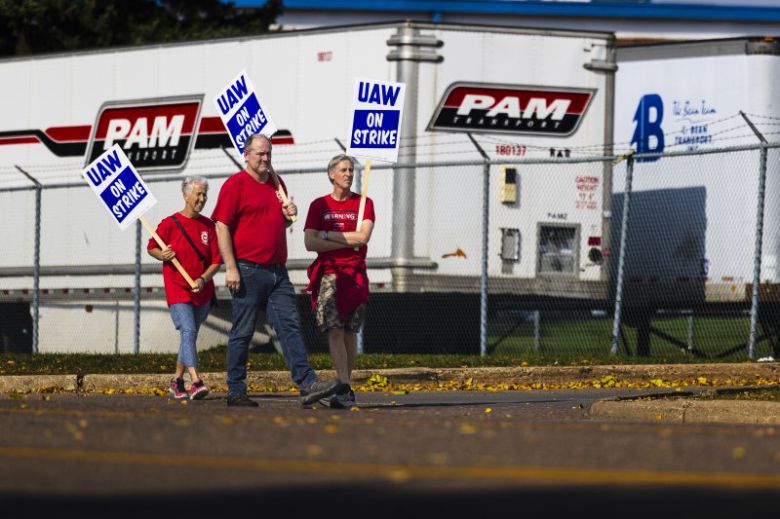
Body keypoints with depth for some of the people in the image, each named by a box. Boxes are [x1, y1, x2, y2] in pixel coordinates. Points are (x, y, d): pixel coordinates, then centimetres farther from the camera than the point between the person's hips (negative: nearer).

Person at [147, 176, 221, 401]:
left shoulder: (208, 226, 5)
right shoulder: (170, 223, -4)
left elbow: (216, 260, 4)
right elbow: (151, 248, 8)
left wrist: (203, 279, -13)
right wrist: (162, 255, -15)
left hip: (202, 291, 4)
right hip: (177, 289, -4)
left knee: (190, 336, 13)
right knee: (188, 331, -19)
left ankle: (177, 380, 28)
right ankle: (195, 382, -31)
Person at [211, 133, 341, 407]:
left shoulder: (276, 183, 18)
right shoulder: (235, 184, -4)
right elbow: (222, 227, -10)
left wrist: (288, 215, 5)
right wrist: (231, 268, -16)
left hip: (277, 271, 6)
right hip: (248, 270, -6)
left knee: (290, 325, -3)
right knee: (243, 331, 0)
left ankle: (308, 384, -10)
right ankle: (236, 392, 6)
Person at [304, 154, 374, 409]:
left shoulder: (363, 203, 7)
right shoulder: (319, 205, 7)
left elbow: (362, 237, -8)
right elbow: (310, 243, -4)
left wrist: (327, 235, -6)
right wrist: (347, 242, -9)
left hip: (355, 273, 1)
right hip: (328, 272, -1)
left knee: (349, 333, 3)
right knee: (334, 330, -12)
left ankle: (345, 389, 11)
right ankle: (344, 390, -20)